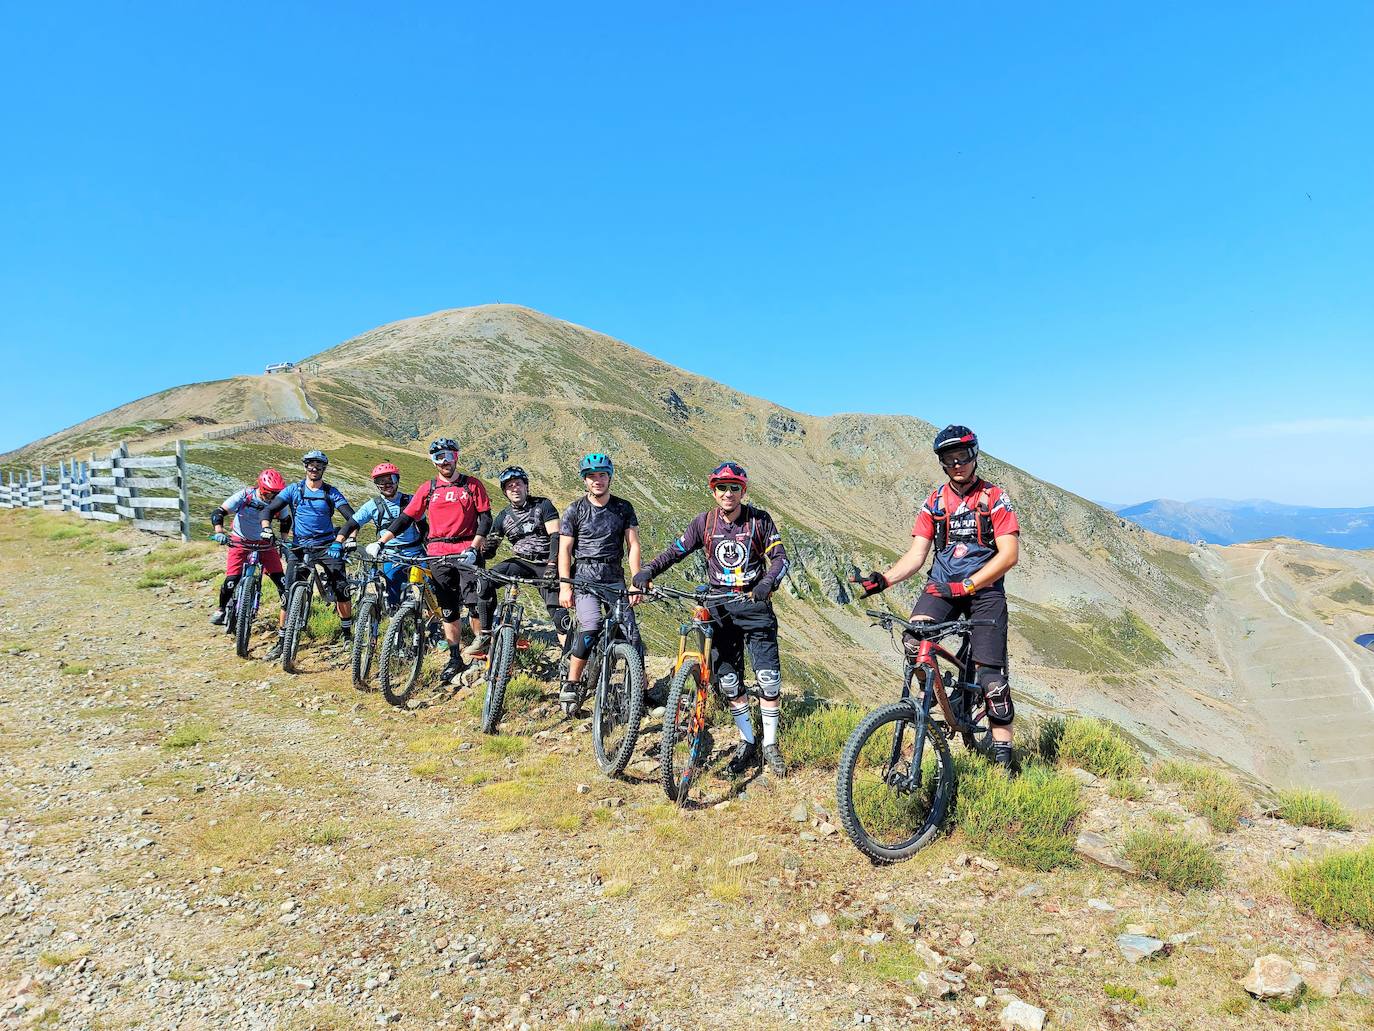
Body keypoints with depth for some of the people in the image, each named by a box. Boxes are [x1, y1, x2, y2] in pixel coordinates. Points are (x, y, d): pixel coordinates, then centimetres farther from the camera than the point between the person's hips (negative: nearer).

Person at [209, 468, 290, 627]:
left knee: (280, 579, -10)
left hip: (265, 543, 2)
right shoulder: (243, 496, -20)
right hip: (240, 542, -2)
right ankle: (221, 609, 15)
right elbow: (218, 513, -20)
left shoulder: (277, 501, -12)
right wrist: (219, 532, -36)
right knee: (232, 579, -12)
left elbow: (286, 521, 5)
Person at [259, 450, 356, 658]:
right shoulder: (294, 490, 4)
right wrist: (266, 528, -21)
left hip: (326, 545, -1)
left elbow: (351, 516, -5)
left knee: (341, 589, -14)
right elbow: (270, 510, 0)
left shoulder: (331, 492, 3)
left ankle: (347, 634, 2)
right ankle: (282, 640, 8)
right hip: (299, 547, 1)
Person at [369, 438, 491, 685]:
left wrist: (473, 548, -14)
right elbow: (406, 518, 9)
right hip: (438, 556, 3)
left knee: (476, 605, -13)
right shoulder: (428, 488, 10)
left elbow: (485, 518, -1)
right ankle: (455, 659, 17)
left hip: (467, 552, -3)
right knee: (449, 611, 7)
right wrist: (380, 543, 0)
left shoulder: (472, 485, 4)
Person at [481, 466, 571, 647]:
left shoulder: (543, 505, -4)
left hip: (545, 565, -3)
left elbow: (556, 537, -12)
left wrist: (551, 566, -24)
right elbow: (490, 549, 7)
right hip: (521, 562, 3)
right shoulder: (503, 517, 6)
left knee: (558, 611, -19)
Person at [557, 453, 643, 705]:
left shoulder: (624, 508, 7)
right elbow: (564, 549, 1)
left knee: (631, 632, -9)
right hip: (584, 575, -2)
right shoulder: (575, 510, 2)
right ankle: (570, 684, -11)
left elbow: (633, 545, 4)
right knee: (591, 627, -25)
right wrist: (564, 586, -7)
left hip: (615, 577, 2)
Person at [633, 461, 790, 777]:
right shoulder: (704, 522, 1)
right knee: (728, 680, 4)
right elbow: (675, 551, 1)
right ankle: (747, 744, 19)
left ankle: (770, 745, 11)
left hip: (754, 604, -2)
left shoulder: (759, 520, -4)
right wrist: (647, 571, -14)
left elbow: (780, 556, -7)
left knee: (769, 676, -7)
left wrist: (768, 583, -26)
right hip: (720, 607, 2)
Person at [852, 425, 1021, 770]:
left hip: (984, 589, -2)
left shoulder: (994, 498, -4)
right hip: (941, 585, 2)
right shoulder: (935, 501, 6)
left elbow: (1009, 554, -12)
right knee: (914, 642, -25)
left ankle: (1002, 750, 9)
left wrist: (966, 585, -24)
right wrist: (884, 579, -18)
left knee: (991, 677, -8)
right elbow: (916, 554, 1)